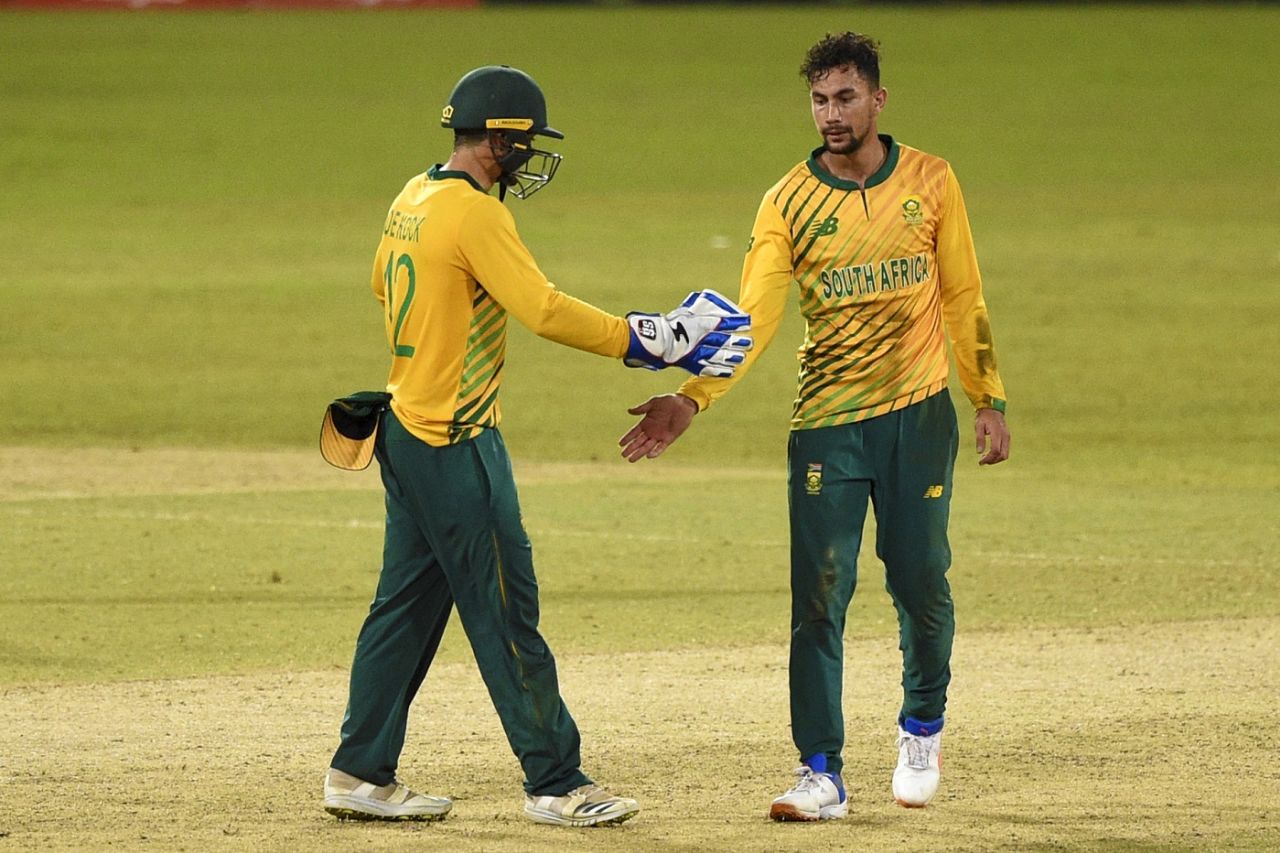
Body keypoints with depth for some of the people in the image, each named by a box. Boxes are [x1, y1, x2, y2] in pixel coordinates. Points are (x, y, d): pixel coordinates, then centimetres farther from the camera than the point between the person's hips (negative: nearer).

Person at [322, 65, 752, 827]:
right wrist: (641, 341, -21)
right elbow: (543, 308, -24)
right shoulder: (475, 214, -18)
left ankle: (361, 774, 16)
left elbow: (385, 282, 26)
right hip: (455, 444, -10)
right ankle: (556, 785, -1)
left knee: (409, 605, 14)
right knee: (506, 612, -5)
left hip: (407, 431, 10)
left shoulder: (411, 201, 10)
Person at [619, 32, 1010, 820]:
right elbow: (753, 317, -10)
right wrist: (692, 400, -24)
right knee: (819, 599, -6)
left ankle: (923, 727, 32)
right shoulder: (789, 203, -1)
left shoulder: (930, 182, 2)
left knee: (921, 583, 5)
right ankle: (822, 776, -3)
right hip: (827, 425, 0)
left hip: (919, 415, 0)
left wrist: (990, 400, 5)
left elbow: (963, 299, 8)